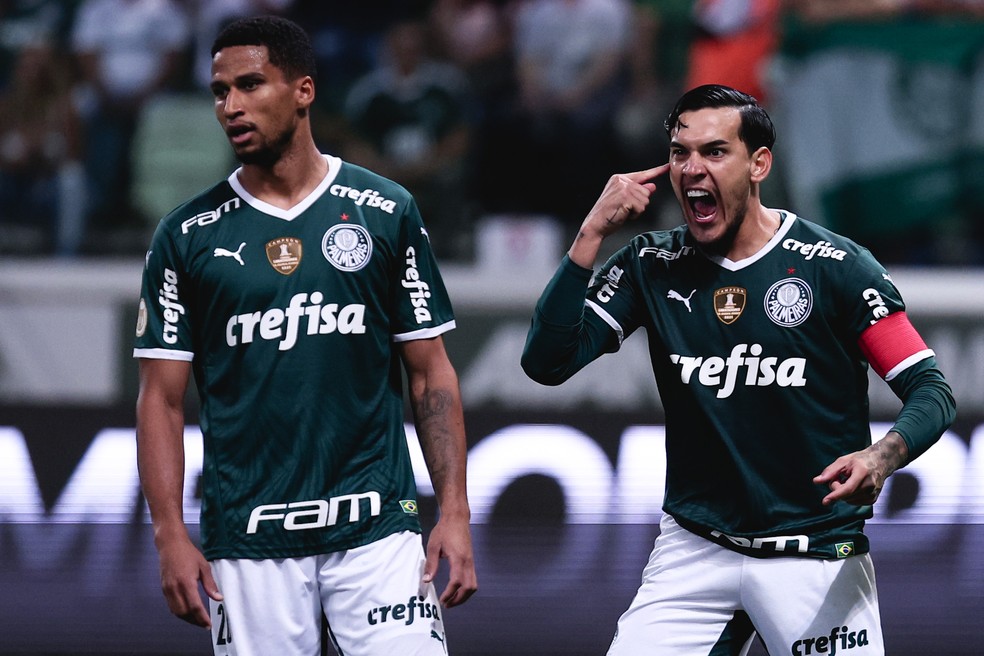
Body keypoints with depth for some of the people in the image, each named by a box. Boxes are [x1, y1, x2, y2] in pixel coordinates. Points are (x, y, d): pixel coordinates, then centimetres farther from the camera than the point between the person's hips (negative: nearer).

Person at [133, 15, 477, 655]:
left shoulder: (387, 212, 5)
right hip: (248, 545, 0)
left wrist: (454, 512, -2)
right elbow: (163, 397, 5)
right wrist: (170, 535, -5)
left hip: (375, 530, 0)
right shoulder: (188, 236, 5)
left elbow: (430, 373, 7)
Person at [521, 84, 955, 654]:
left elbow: (931, 391, -6)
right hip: (695, 552, 3)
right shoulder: (653, 267, 4)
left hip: (817, 558, -3)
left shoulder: (834, 266, -6)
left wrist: (883, 456, -28)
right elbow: (548, 362, -4)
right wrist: (593, 232, -9)